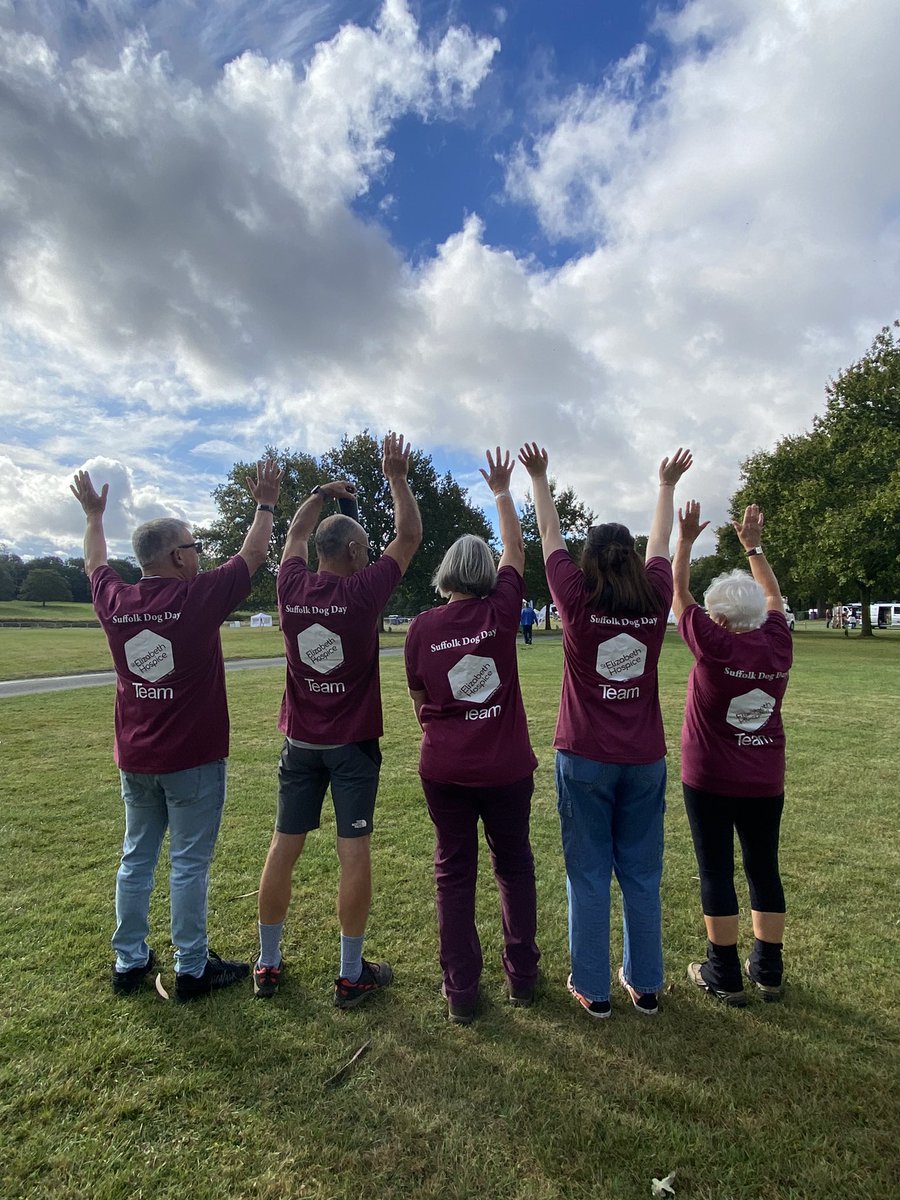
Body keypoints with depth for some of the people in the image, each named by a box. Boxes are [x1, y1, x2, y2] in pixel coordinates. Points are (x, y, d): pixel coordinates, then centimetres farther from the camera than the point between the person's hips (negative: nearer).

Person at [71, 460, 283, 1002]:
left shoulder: (116, 601, -3)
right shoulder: (200, 596, -17)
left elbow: (96, 564, 20)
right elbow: (253, 556, -3)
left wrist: (94, 515, 35)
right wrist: (266, 505, 11)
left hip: (135, 759, 6)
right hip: (193, 758, -5)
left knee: (136, 859, 18)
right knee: (189, 864, 6)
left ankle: (130, 962, 31)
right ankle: (192, 969, 19)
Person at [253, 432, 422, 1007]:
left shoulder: (292, 587, -2)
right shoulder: (364, 590, -13)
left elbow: (296, 533, 18)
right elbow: (411, 535, -2)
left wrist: (323, 492, 26)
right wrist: (398, 478, 5)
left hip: (301, 741, 5)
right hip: (353, 743, -4)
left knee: (284, 848, 12)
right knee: (354, 852, 3)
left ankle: (269, 965, 26)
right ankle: (352, 974, 14)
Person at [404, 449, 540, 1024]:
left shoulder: (422, 627, -6)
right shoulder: (500, 612, -9)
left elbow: (420, 700, 5)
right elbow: (517, 550, 5)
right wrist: (503, 491, 16)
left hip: (444, 768, 0)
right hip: (507, 767, 0)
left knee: (454, 874, 13)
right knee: (515, 867, 19)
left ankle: (461, 991, 22)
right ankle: (522, 975, 32)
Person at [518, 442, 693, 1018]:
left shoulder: (578, 600, -10)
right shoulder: (655, 600, -3)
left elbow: (551, 535, 3)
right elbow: (662, 540, 13)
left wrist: (538, 477, 16)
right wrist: (668, 484, 29)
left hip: (585, 758, -2)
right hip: (645, 759, 3)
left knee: (588, 876, 9)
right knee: (642, 875, 14)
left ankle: (593, 989, 21)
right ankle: (646, 985, 28)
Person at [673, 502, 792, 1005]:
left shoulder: (714, 647, -18)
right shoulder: (779, 647, -4)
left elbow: (678, 592, -8)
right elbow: (773, 597, 14)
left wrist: (686, 540, -1)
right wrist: (754, 545, 19)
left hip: (711, 780, -5)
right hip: (765, 780, 5)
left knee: (717, 872, 5)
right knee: (764, 868, 15)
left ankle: (725, 976, 17)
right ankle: (769, 971, 28)